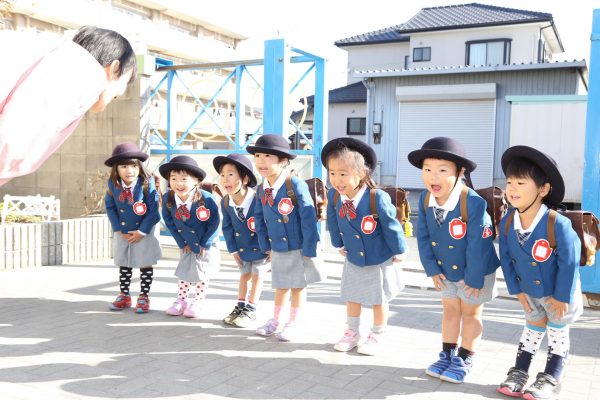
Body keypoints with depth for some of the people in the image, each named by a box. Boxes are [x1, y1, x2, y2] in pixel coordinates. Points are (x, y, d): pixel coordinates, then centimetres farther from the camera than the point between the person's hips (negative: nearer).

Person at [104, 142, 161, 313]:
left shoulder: (146, 183, -21)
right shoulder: (112, 184, -11)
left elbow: (153, 209, -18)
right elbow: (110, 207, -3)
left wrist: (141, 232, -16)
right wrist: (119, 230, -8)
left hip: (143, 232, -3)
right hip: (122, 233, 4)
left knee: (145, 264, 5)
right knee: (123, 264, 14)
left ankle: (144, 297, 18)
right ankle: (124, 296, 28)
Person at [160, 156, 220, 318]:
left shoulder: (206, 198, -30)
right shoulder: (167, 198, -19)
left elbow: (214, 222, -19)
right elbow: (169, 222, -4)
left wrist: (205, 244, -16)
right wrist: (181, 242, -4)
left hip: (206, 243, -3)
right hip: (188, 244, 3)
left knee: (202, 274, 8)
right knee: (184, 271, 12)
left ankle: (197, 303, 22)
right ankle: (181, 301, 27)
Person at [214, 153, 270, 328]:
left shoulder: (258, 199, -30)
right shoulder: (225, 202, -11)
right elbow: (227, 227, 0)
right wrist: (233, 249, -1)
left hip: (261, 247, -5)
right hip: (242, 248, 5)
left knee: (257, 276, 5)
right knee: (244, 275, 16)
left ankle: (250, 310, 16)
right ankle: (241, 306, 28)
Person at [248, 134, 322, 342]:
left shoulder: (296, 185, -22)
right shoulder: (261, 189, -2)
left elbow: (308, 218, -22)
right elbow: (259, 219, 10)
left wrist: (309, 250, -21)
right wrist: (265, 245, 8)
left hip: (299, 248, -5)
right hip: (278, 249, 5)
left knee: (298, 285, 9)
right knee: (281, 285, 18)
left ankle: (293, 325, 23)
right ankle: (274, 320, 33)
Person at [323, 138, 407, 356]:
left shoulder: (378, 198, -34)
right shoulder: (333, 196, -19)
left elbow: (391, 225, -20)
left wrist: (398, 251, -7)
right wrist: (339, 244, 13)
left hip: (380, 260, -4)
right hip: (353, 259, 4)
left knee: (379, 299, 14)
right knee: (352, 297, 19)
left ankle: (377, 336, 34)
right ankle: (352, 332, 39)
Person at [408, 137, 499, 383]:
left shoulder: (473, 203, -34)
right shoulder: (425, 199, -16)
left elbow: (477, 245, -27)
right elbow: (423, 236, -6)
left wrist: (474, 279, -19)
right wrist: (432, 269, -6)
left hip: (475, 270, -5)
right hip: (445, 270, 5)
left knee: (471, 313, 13)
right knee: (450, 310, 19)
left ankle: (464, 360, 27)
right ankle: (447, 355, 34)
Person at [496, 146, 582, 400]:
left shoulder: (558, 224, -35)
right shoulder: (507, 223, -19)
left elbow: (569, 262, -25)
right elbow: (506, 258, -6)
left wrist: (562, 296, -17)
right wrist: (516, 290, -2)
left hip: (559, 292, -4)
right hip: (529, 292, 4)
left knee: (557, 333, 13)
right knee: (532, 329, 20)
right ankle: (519, 373, 29)